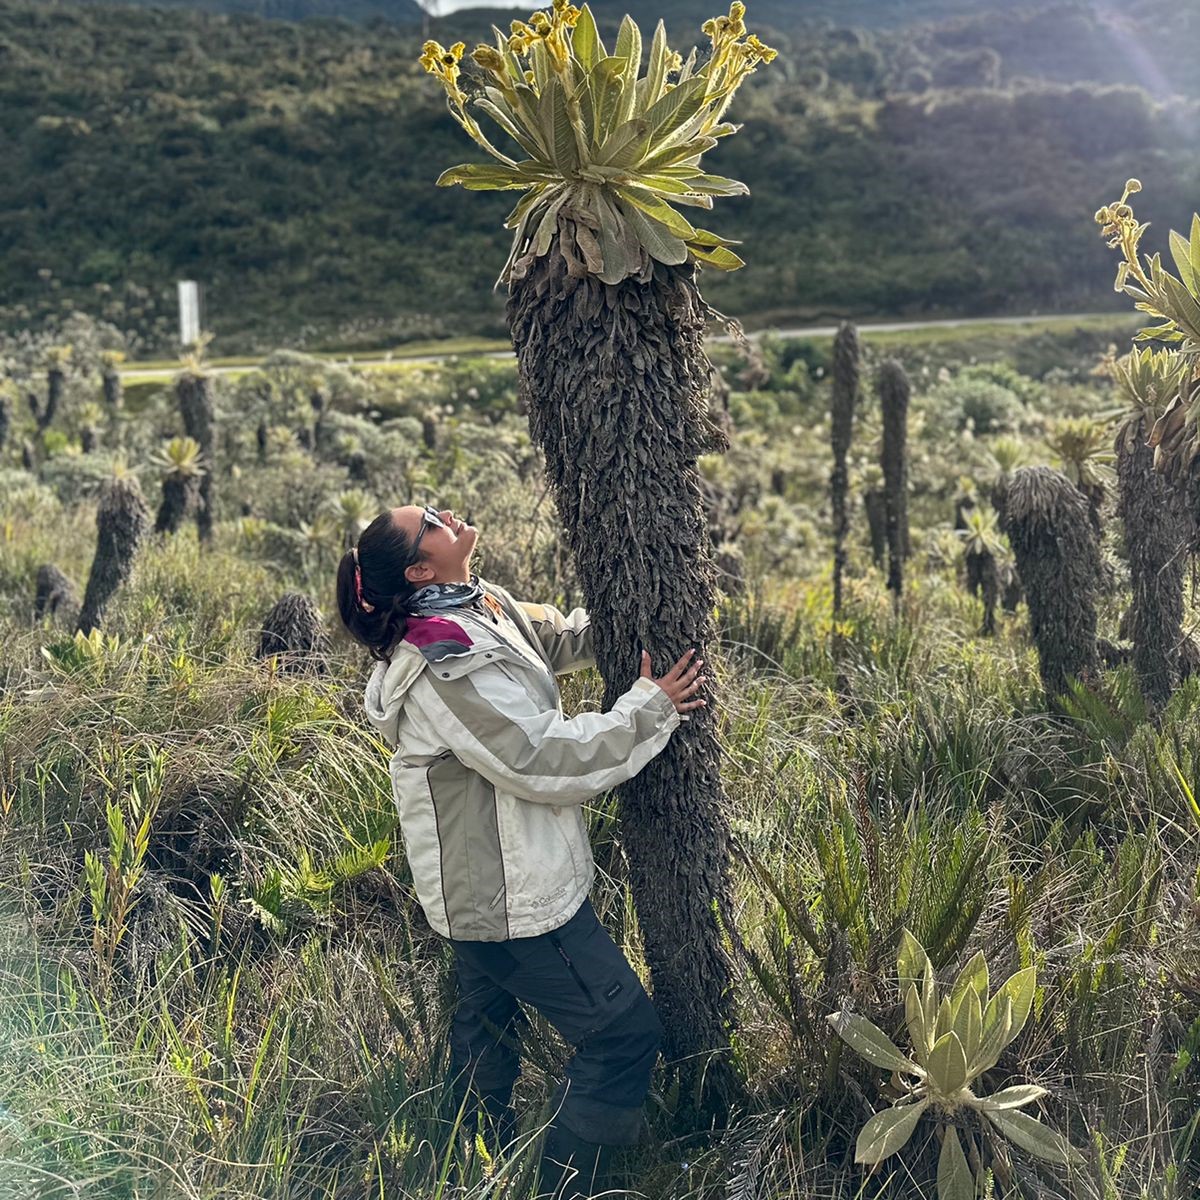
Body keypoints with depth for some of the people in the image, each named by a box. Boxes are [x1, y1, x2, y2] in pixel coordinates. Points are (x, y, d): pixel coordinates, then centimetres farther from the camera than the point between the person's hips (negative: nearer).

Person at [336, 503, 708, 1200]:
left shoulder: (480, 606, 1)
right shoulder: (445, 667, -28)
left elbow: (559, 638, 11)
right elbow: (543, 758, -27)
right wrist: (649, 710, -19)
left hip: (481, 882, 11)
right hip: (513, 891, -11)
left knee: (490, 1023, 26)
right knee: (626, 1033, -3)